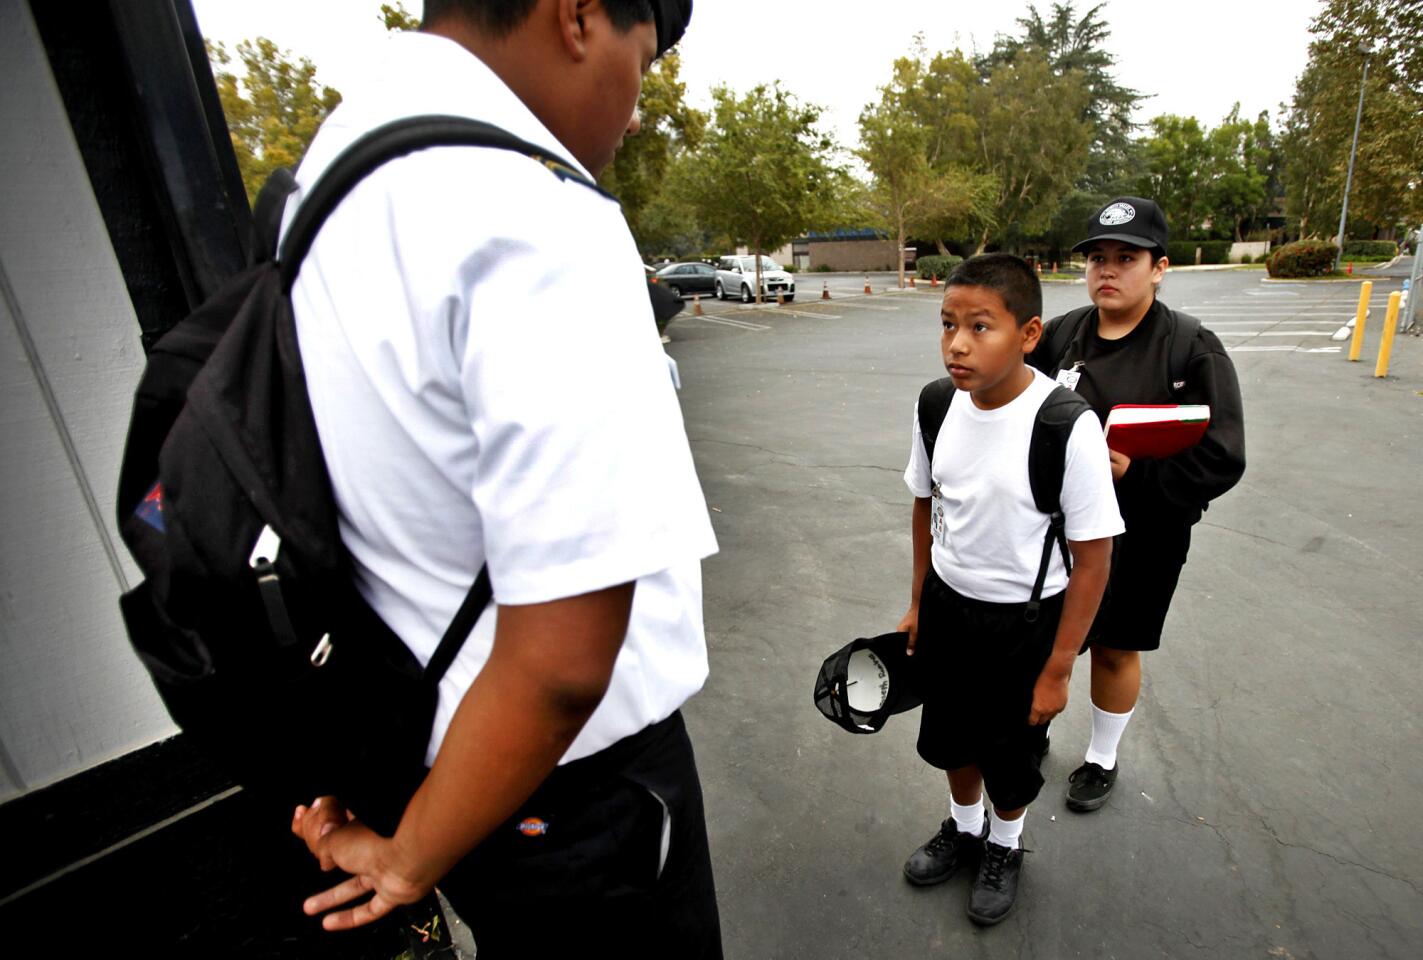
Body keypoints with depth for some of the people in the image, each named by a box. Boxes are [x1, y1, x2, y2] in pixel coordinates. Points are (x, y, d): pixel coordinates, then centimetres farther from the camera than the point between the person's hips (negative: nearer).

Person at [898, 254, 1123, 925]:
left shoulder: (1067, 427, -25)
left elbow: (1093, 559, -17)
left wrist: (1057, 670, -12)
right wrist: (918, 604, 10)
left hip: (1025, 621, -4)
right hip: (947, 605, 4)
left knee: (1010, 751, 19)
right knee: (950, 736, 23)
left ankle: (1006, 847, 51)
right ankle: (963, 828, 54)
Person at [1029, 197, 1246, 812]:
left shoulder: (1193, 349, -11)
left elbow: (1222, 460, -14)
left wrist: (1134, 473, -25)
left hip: (1142, 536, -3)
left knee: (1114, 647, 14)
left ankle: (1102, 759, 40)